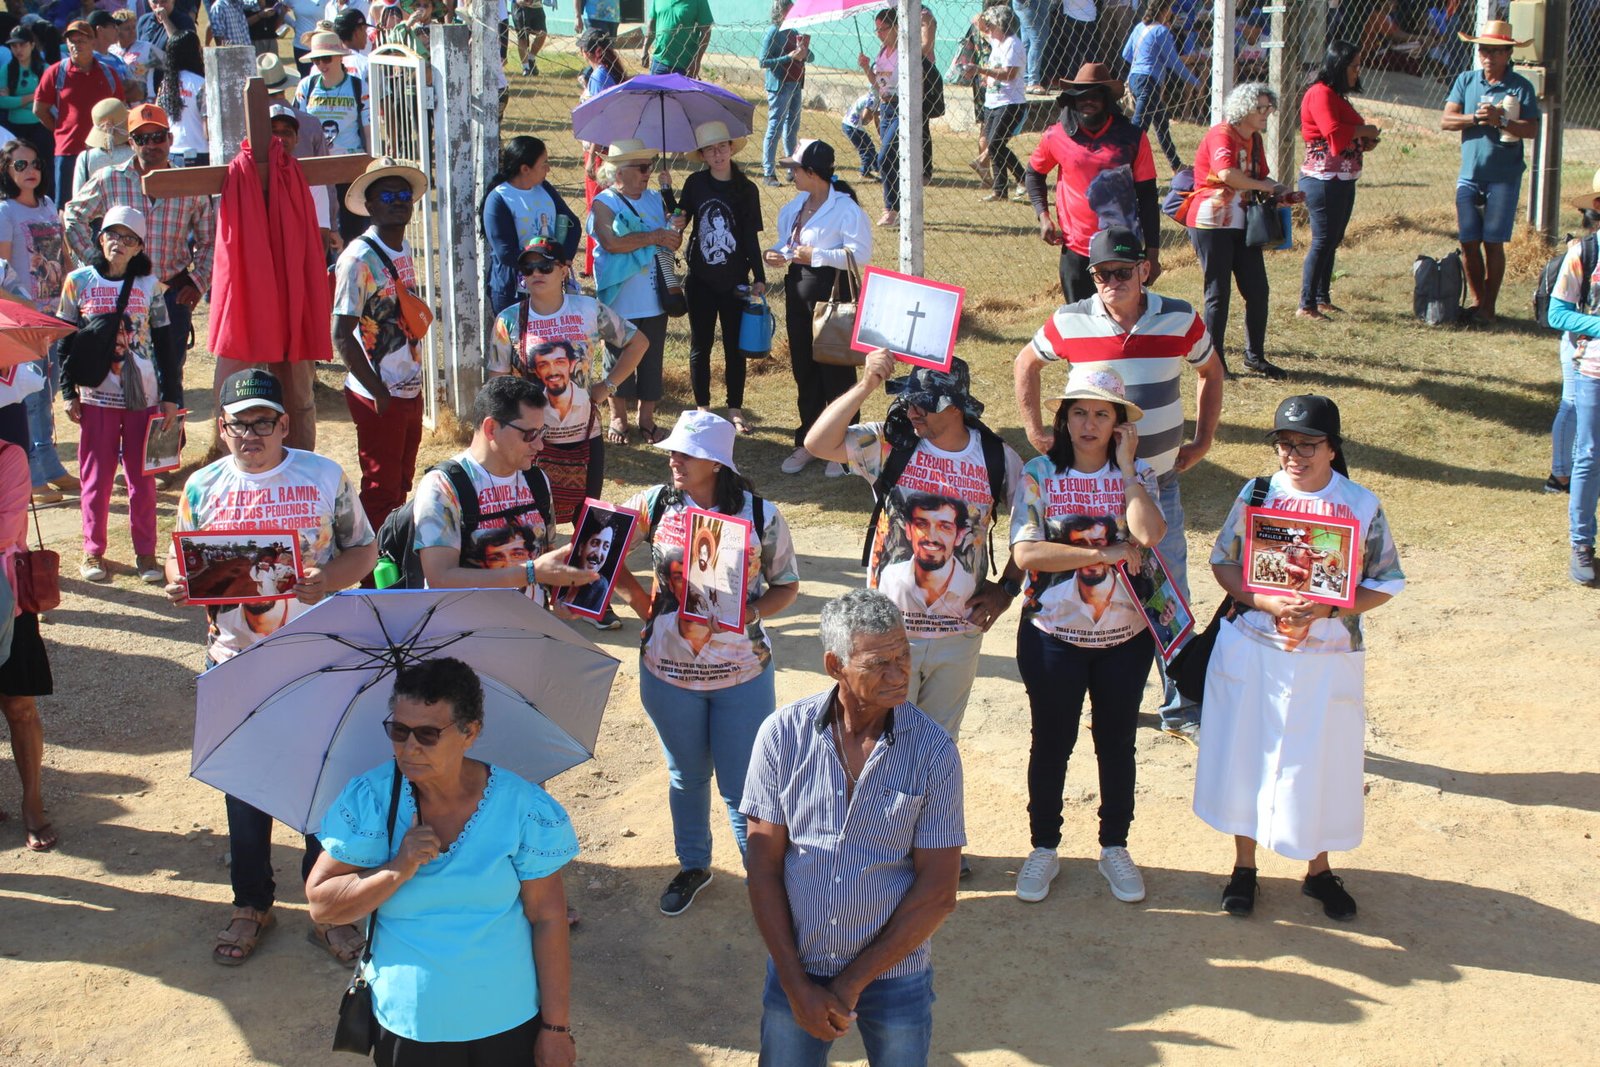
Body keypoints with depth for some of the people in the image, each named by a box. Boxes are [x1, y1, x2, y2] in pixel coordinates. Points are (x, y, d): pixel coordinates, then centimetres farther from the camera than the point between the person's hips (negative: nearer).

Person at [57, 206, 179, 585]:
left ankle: (146, 553, 12)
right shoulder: (78, 281, 2)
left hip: (143, 396, 0)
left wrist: (171, 396, 2)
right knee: (96, 477, 5)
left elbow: (164, 344, 6)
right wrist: (69, 392, 0)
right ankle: (92, 551, 16)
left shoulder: (149, 286, 3)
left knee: (142, 478, 4)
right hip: (96, 397, 0)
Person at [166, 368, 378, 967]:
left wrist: (329, 579, -20)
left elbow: (365, 549, 0)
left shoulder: (325, 476, -2)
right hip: (235, 663, 2)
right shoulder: (203, 486, 3)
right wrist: (178, 584, -15)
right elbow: (182, 560, 9)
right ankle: (251, 905, 30)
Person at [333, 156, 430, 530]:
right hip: (378, 398, -8)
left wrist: (414, 380, 10)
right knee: (381, 490, 1)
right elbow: (342, 335, -19)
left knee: (401, 483, 17)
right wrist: (380, 394, -18)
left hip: (410, 391, 8)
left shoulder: (403, 248, 8)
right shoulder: (359, 258, -17)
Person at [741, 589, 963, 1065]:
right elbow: (763, 867, -6)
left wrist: (853, 983, -11)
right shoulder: (783, 734, -10)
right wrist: (797, 984, -10)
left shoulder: (934, 751, -12)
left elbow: (938, 892, -10)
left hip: (895, 972, -1)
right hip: (795, 968, 1)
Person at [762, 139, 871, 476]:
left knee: (837, 373, 1)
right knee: (803, 370, 13)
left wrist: (816, 255, -21)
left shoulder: (846, 209, -15)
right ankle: (807, 442, 24)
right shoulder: (794, 207, 10)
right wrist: (779, 254, 0)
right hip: (798, 293, 8)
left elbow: (860, 255, -20)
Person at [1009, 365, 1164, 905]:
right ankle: (1044, 848, 29)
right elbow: (1026, 552, -19)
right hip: (1053, 636, -1)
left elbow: (1149, 534, -22)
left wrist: (1126, 467, -16)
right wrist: (1107, 552, -19)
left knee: (1117, 742, 14)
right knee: (1051, 743, 11)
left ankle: (1115, 848, 32)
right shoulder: (1039, 473, -8)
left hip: (1126, 636, 2)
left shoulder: (1137, 473, -3)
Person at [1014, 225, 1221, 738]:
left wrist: (1203, 441, 7)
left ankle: (1180, 708, 16)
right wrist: (1035, 431, 6)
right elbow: (1026, 364, 11)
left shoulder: (1179, 320, -6)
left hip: (1159, 482, 1)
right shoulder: (1070, 323, -8)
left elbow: (1211, 371, 13)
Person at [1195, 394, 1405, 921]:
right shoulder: (1257, 495, -3)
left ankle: (1318, 870, 31)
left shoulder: (1363, 505, -6)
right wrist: (1270, 604, -18)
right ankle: (1244, 867, 28)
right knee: (1246, 756, 9)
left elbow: (1382, 584, -2)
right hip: (1253, 653, 1)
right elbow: (1224, 564, 0)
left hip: (1330, 659, 0)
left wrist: (1323, 610, -19)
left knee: (1322, 762, 9)